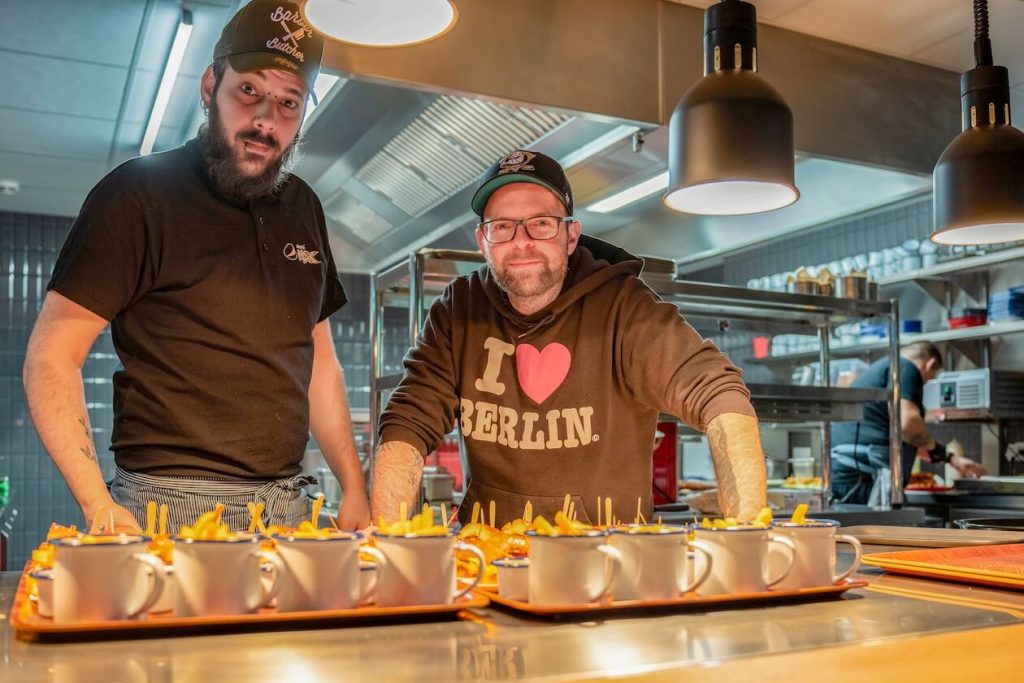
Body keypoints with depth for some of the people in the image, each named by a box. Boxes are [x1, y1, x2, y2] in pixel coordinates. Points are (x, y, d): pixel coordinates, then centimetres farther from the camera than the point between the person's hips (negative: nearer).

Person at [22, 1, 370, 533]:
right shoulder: (137, 194, -6)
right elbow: (51, 357, -9)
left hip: (288, 507, 5)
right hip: (170, 512, -5)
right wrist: (99, 506, -20)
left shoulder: (302, 208, 11)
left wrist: (355, 489, 9)